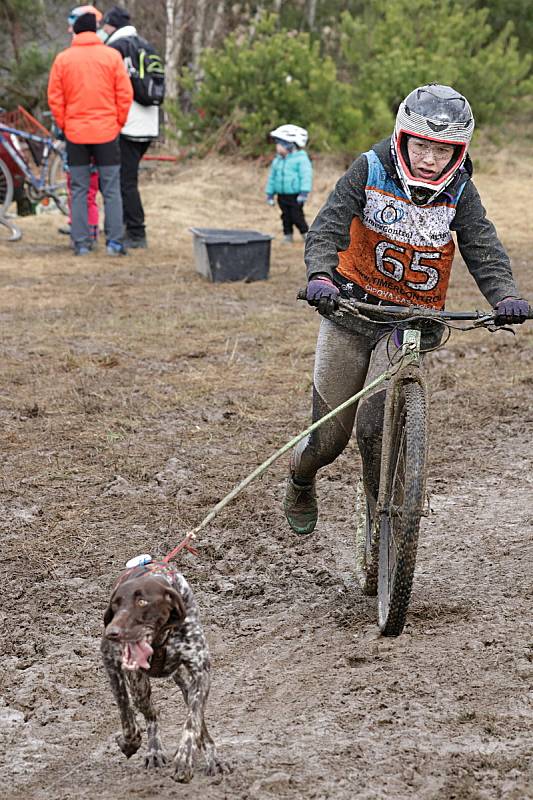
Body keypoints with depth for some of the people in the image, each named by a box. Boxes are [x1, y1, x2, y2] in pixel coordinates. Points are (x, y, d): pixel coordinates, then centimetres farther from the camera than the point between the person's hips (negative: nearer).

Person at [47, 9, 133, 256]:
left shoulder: (63, 59, 0)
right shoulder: (111, 56, -3)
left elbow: (54, 98, 0)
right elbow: (125, 94, -4)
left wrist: (63, 125, 12)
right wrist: (118, 122, 8)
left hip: (75, 133, 1)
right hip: (106, 132, -1)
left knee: (79, 190, 8)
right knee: (111, 189, 5)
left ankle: (81, 242, 5)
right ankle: (114, 242, 0)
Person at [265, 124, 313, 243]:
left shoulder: (301, 159, -11)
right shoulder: (277, 160, 10)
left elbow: (306, 176, -16)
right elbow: (272, 177, 16)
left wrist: (304, 192, -24)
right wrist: (270, 193, 14)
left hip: (295, 196, -6)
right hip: (282, 195, 6)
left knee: (297, 216, -5)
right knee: (286, 217, 10)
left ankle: (307, 236, 9)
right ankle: (287, 237, 19)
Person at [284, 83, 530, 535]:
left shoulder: (459, 192, -5)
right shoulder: (370, 171, -10)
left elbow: (484, 250, -13)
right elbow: (328, 227, -19)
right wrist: (320, 275, -40)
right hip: (350, 310, 0)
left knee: (375, 428, -19)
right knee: (329, 435, 6)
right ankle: (300, 481, 42)